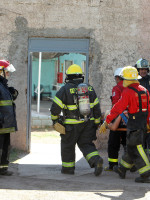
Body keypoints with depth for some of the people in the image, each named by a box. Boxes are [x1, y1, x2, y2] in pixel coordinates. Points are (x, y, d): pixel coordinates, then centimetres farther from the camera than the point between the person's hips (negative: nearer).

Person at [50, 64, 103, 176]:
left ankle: (68, 167, 21)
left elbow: (56, 107, -11)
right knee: (86, 144, 11)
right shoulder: (89, 89, 4)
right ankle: (96, 160, -13)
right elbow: (96, 107, 7)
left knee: (68, 145, 13)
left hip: (71, 125, -4)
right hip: (88, 123, 4)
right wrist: (96, 123, 16)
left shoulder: (65, 89, -12)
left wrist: (54, 119, 7)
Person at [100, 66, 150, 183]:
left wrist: (106, 122, -14)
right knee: (131, 147, 19)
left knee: (136, 149, -5)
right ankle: (122, 169, 33)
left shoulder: (128, 92, -13)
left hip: (134, 123, -8)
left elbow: (118, 108, -16)